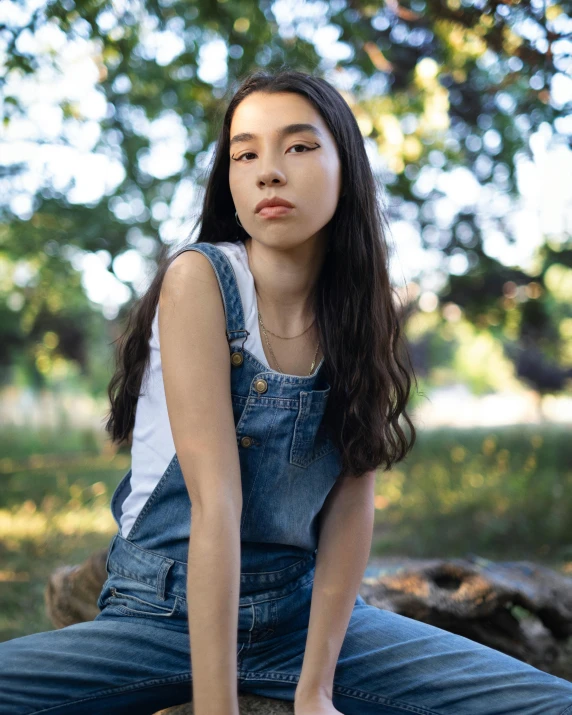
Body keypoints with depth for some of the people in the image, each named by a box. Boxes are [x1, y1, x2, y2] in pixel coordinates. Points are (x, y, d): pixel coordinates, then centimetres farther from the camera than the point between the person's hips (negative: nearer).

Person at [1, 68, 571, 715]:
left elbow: (352, 497, -6)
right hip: (166, 613, -3)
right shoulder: (200, 278, -15)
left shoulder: (361, 313, -1)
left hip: (305, 609, 3)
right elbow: (214, 498, -23)